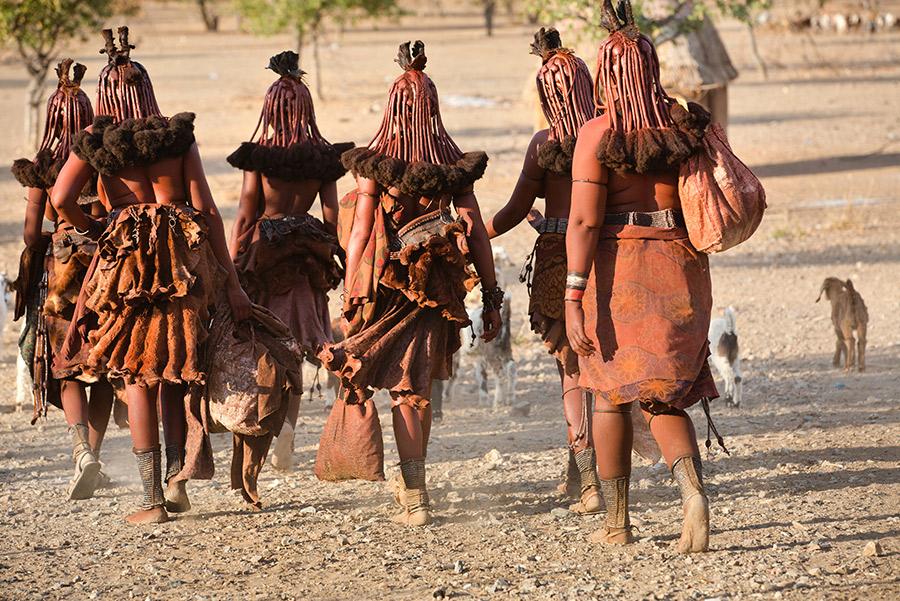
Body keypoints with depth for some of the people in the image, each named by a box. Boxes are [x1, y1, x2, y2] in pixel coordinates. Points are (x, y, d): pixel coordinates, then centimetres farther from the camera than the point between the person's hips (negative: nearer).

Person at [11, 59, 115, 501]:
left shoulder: (42, 165, -3)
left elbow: (32, 230, -4)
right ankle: (93, 457, 13)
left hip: (61, 266, -1)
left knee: (67, 369, 4)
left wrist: (36, 259, 11)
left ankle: (82, 451, -18)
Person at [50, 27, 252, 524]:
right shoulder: (179, 135, 4)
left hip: (126, 260, -2)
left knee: (137, 378, 5)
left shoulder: (95, 142, 1)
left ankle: (154, 499, 1)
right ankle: (177, 479, 8)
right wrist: (230, 281, 1)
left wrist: (93, 231, 8)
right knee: (174, 376, 17)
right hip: (185, 259, 2)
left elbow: (60, 199, -12)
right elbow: (207, 210, 0)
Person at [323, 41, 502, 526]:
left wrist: (352, 298, -4)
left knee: (403, 390, 3)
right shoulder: (453, 164, 1)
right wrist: (491, 295, 4)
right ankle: (411, 482, 26)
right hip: (436, 285, 3)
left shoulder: (375, 163, -7)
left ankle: (414, 495, -6)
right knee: (418, 384, 16)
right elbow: (476, 232, 0)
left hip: (386, 283, -3)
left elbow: (359, 233, -9)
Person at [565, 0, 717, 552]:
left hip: (617, 269, -3)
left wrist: (574, 299, -15)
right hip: (682, 268, 3)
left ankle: (617, 521, 19)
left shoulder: (598, 134, -9)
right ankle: (693, 487, -18)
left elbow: (584, 220, -14)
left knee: (612, 393, 14)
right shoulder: (685, 124, 3)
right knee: (664, 399, 10)